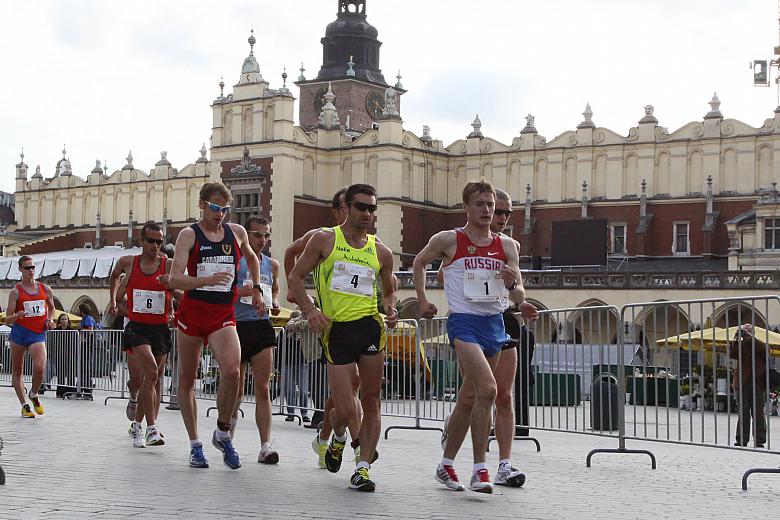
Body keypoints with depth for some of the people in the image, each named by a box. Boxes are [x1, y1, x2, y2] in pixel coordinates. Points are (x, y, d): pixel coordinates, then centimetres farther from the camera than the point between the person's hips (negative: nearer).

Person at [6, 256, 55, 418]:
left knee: (39, 368, -18)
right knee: (17, 370, 6)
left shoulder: (45, 289, 7)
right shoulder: (16, 292, -2)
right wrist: (17, 316, -26)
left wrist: (50, 320, 7)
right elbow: (8, 320, -5)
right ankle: (25, 405, 18)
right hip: (19, 332, 0)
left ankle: (33, 395, 11)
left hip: (39, 333, 1)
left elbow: (51, 308, 26)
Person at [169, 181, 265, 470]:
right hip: (191, 312, -1)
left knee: (232, 371, -22)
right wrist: (208, 280, -30)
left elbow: (252, 258, 31)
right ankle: (195, 445, 19)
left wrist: (256, 289, 22)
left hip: (223, 315, 1)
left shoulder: (237, 232, 8)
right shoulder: (189, 235, -4)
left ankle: (223, 434, -2)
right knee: (187, 379, 6)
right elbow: (174, 279, -16)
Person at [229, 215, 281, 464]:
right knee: (236, 388, 6)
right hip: (238, 325, -3)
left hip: (262, 326, 3)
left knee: (263, 388, -4)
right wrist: (239, 291, -20)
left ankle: (265, 446, -7)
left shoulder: (272, 264, 15)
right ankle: (230, 422, 35)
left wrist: (275, 304, 9)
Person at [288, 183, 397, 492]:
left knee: (370, 402, 0)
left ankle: (363, 468, 10)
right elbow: (295, 277, 6)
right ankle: (338, 437, 31)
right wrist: (309, 310, -10)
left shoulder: (381, 252, 12)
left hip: (370, 326, 2)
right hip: (336, 329, -2)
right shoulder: (325, 239, 5)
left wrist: (391, 309, 3)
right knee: (344, 411, -5)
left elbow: (388, 290, 25)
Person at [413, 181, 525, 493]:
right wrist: (423, 300, 12)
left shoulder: (506, 246, 7)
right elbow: (419, 262, 17)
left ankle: (446, 465, 27)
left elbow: (519, 298, 8)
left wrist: (512, 285, -14)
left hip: (495, 324, 5)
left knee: (469, 398, 12)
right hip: (464, 323, -5)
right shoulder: (448, 240, -2)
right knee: (487, 389, -24)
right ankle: (479, 470, -19)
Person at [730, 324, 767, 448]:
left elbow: (764, 349, -12)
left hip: (758, 383, -1)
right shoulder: (740, 345, 11)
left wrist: (751, 338, -15)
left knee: (759, 413, -1)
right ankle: (742, 440, 6)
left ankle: (759, 441, 1)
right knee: (743, 412, 4)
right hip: (743, 382, 1)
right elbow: (732, 354, -6)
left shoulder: (758, 345, 9)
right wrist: (736, 339, -13)